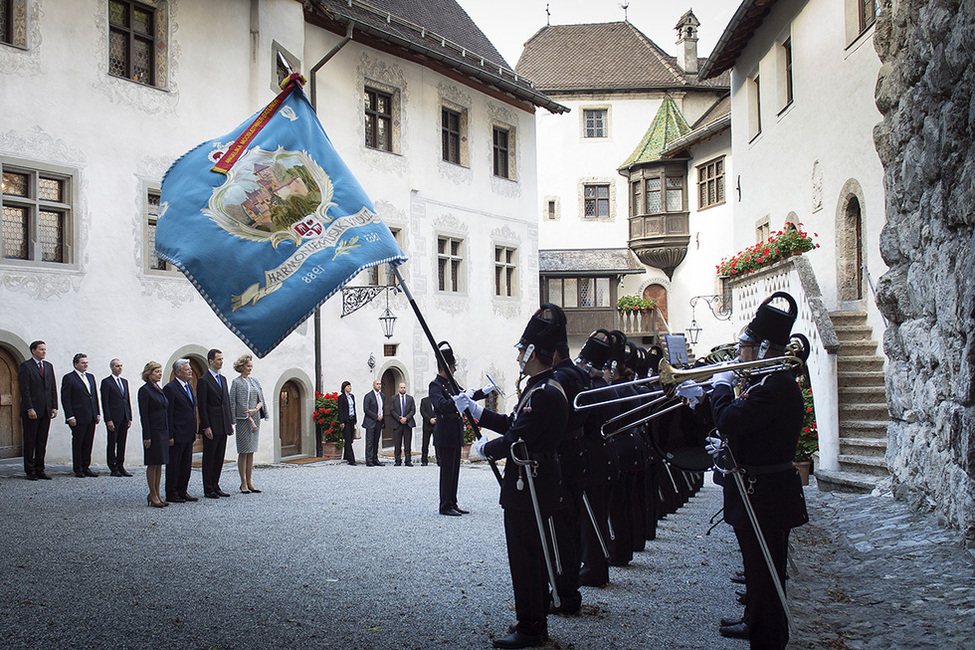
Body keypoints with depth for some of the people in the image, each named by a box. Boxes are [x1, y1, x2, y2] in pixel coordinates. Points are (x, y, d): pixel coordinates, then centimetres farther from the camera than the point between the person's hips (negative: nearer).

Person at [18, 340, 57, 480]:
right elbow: (24, 390, -9)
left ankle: (40, 470, 12)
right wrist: (29, 409, -15)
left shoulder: (49, 366, 15)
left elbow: (53, 388, 15)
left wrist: (54, 407, 6)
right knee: (30, 442, 1)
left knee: (42, 442, 7)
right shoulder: (25, 366, -3)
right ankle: (30, 471, 6)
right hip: (31, 411, -5)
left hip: (46, 411, 5)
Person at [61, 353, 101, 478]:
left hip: (91, 417, 6)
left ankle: (86, 467, 16)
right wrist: (70, 417, -14)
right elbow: (65, 399, -8)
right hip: (78, 418, -6)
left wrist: (98, 414, 12)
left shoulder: (90, 376, 16)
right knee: (77, 443, 1)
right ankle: (78, 469, 9)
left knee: (88, 444, 9)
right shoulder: (68, 378, -5)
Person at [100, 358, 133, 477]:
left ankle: (120, 467, 14)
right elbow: (105, 402, -8)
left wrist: (130, 418, 11)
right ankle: (113, 469, 5)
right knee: (112, 444, 0)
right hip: (113, 418, -6)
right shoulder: (106, 382, -4)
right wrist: (108, 420, -14)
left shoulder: (125, 381, 16)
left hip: (124, 418, 6)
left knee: (122, 444, 8)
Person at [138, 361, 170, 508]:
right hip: (153, 431, -8)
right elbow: (144, 415, -13)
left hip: (163, 430, 8)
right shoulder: (144, 390, -9)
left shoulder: (160, 390, 14)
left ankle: (156, 494, 15)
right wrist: (147, 436, -16)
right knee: (153, 464, -2)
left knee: (160, 464, 10)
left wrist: (170, 434, 14)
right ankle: (153, 495, 4)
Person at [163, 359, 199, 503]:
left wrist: (194, 431, 15)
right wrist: (170, 436, -17)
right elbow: (168, 414, -15)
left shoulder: (189, 387, 15)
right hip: (177, 435, -8)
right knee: (173, 465, 0)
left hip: (188, 435, 8)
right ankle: (171, 495, 7)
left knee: (186, 465, 12)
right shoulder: (170, 388, -12)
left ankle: (182, 492, 21)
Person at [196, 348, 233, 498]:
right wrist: (206, 427, -16)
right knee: (209, 458, 0)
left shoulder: (223, 379, 15)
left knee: (219, 458, 10)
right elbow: (201, 406, -11)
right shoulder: (203, 381, -8)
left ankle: (215, 486, 18)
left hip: (223, 427, 7)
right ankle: (208, 490, 5)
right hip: (211, 427, -7)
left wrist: (230, 423, 13)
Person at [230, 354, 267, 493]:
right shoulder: (237, 382, -3)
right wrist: (250, 420, -14)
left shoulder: (255, 382, 15)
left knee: (251, 452, 7)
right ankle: (243, 483, 0)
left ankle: (249, 482, 11)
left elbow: (260, 400, 13)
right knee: (243, 452, -4)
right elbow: (236, 403, -9)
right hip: (243, 420, -6)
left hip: (255, 418, 6)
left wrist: (255, 410, -10)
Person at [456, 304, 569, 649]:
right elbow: (515, 424, 18)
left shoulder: (544, 394, -22)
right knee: (534, 556, 17)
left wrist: (484, 448, -5)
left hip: (527, 490, -11)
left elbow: (514, 442, -23)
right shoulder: (541, 387, 11)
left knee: (524, 558, -2)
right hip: (533, 487, 11)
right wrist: (475, 410, 20)